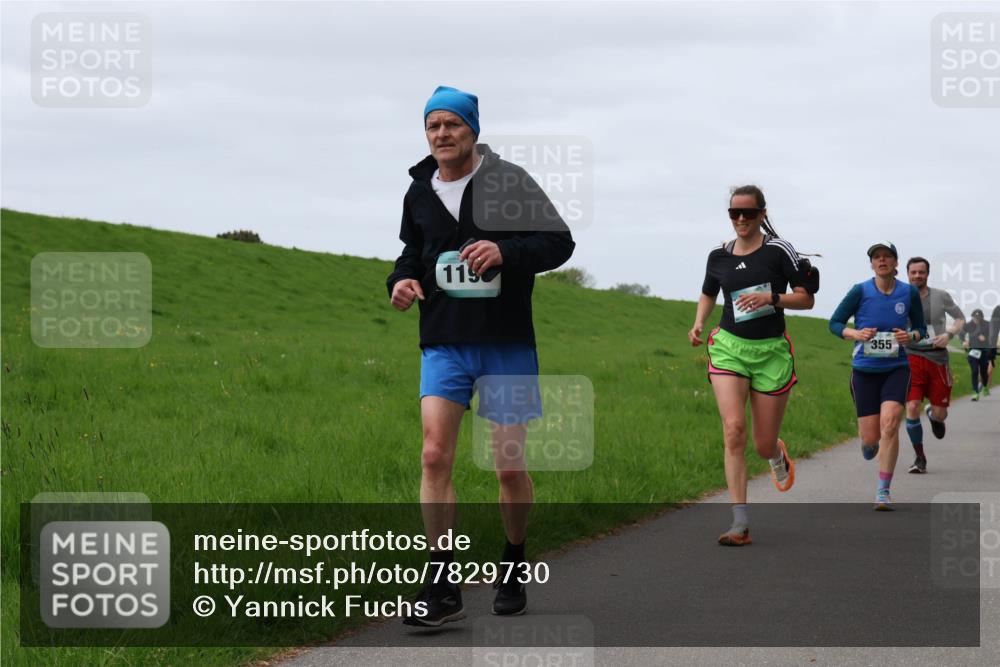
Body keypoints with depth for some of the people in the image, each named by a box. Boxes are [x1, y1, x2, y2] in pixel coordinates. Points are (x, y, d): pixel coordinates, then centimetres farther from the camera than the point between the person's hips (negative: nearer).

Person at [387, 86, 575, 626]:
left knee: (510, 467, 3)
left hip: (507, 343, -2)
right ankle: (442, 590, -11)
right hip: (443, 343, 3)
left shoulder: (508, 180, -4)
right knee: (435, 456, -13)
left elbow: (559, 241, -5)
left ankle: (513, 568, 28)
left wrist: (506, 252, -22)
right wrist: (402, 280, 2)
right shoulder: (419, 192, 8)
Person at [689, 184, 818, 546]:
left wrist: (771, 298, -20)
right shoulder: (719, 256, 5)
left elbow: (806, 299, -4)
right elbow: (708, 294, 23)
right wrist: (698, 325, 5)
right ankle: (740, 524, -17)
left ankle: (778, 455, 46)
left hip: (771, 351, -1)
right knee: (734, 430, -18)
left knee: (764, 445, 3)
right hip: (729, 347, 1)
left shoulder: (779, 250, -5)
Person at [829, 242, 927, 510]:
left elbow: (921, 329, 11)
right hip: (864, 370, 0)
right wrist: (855, 334, -19)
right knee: (870, 437, 0)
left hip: (896, 368, 0)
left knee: (889, 424, -20)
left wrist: (911, 336, -12)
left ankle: (883, 491, -11)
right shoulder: (860, 291, -6)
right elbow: (834, 323, 0)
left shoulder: (909, 293, -1)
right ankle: (868, 443, 42)